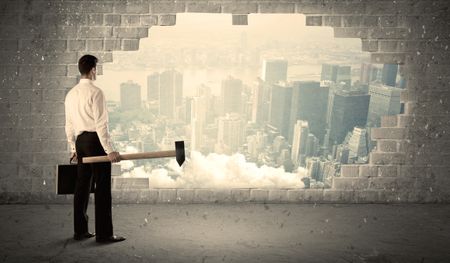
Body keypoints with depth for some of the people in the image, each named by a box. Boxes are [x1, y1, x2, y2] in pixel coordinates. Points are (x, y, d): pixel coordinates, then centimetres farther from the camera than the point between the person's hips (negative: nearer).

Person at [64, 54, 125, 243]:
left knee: (82, 186, 12)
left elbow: (69, 125, 16)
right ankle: (103, 233, -1)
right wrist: (109, 150, -18)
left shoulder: (71, 94, 13)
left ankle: (80, 230, 18)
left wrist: (73, 148, 23)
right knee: (102, 187, -4)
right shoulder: (95, 92, -12)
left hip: (80, 141, 8)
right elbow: (101, 124, -18)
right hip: (95, 140, -8)